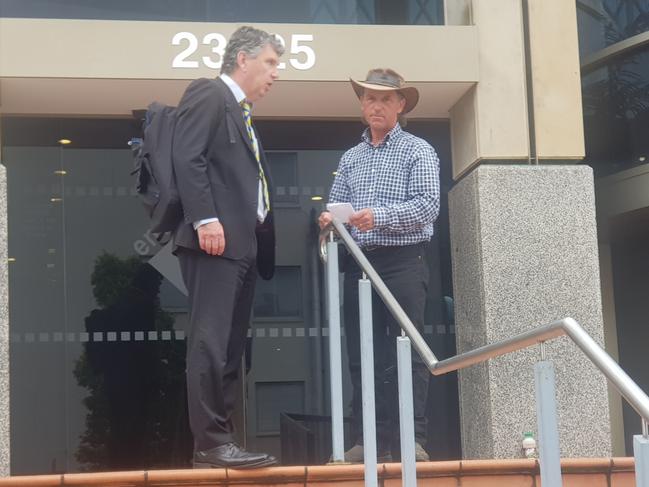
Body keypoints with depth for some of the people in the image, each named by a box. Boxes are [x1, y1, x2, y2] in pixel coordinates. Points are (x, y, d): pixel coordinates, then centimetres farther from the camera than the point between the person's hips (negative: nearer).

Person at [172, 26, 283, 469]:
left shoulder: (243, 116, 28)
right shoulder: (208, 93, -1)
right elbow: (187, 158, -13)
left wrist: (264, 246, 14)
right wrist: (206, 219, -22)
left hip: (243, 244, 10)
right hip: (215, 240, -10)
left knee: (231, 348, 7)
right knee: (210, 343, -11)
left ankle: (222, 440, 9)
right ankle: (211, 442, -11)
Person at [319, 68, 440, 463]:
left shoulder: (417, 151, 2)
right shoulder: (351, 158, 19)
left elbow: (428, 204, -9)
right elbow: (337, 204, 17)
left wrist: (380, 216, -21)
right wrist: (330, 219, -6)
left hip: (404, 262, -5)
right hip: (360, 263, 6)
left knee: (407, 353, -7)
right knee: (363, 356, 4)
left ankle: (414, 440, -5)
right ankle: (372, 441, 9)